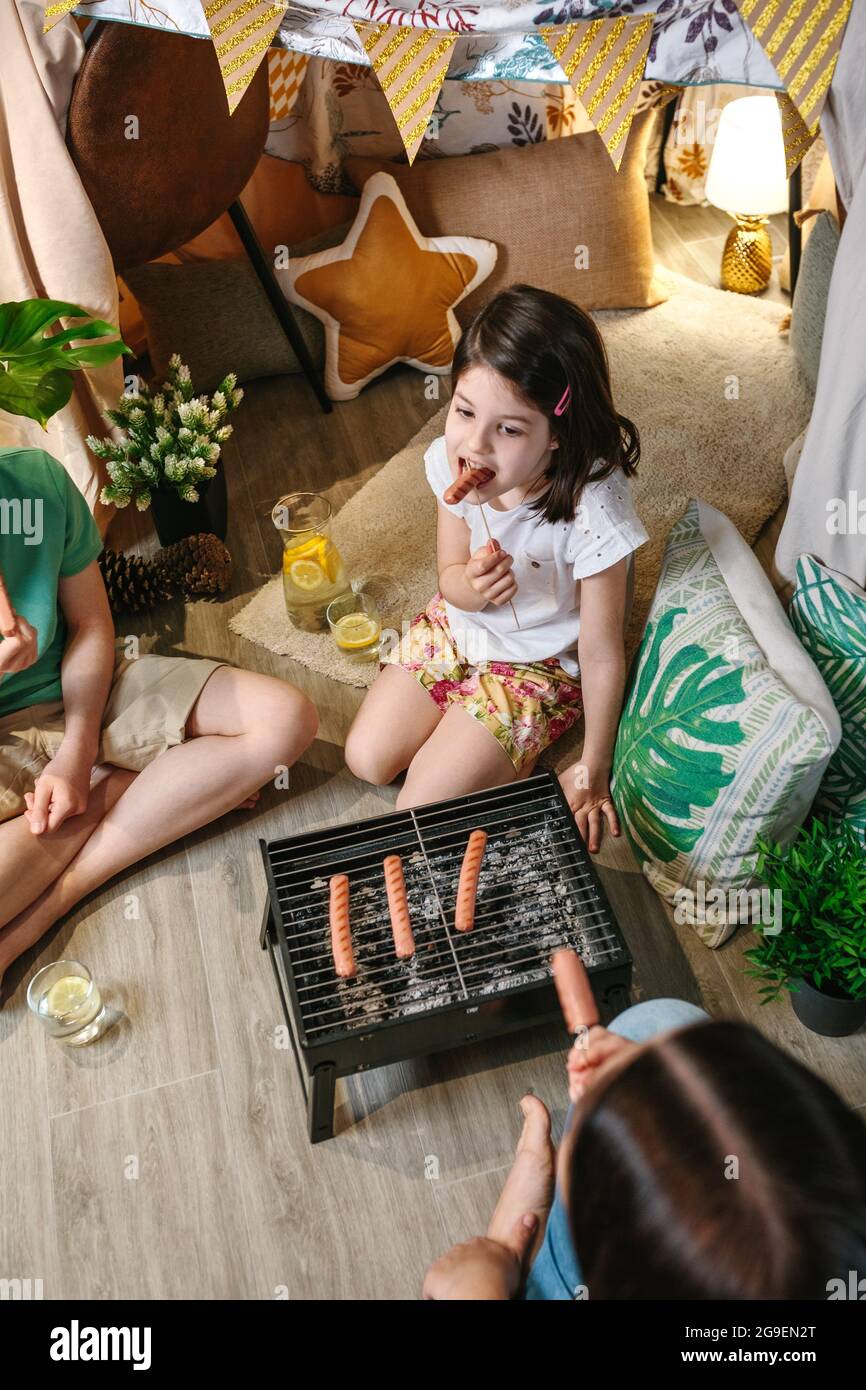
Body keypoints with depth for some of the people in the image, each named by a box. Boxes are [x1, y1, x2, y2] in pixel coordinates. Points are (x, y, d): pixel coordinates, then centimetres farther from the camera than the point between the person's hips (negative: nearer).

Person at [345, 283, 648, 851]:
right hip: (456, 627, 5)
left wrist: (593, 771, -13)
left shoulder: (591, 511, -35)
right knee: (368, 760, 3)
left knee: (422, 808, -9)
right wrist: (471, 584, -32)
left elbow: (602, 654, -24)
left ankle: (511, 759, 15)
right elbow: (450, 576, -4)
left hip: (537, 663, -5)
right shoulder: (452, 463, -20)